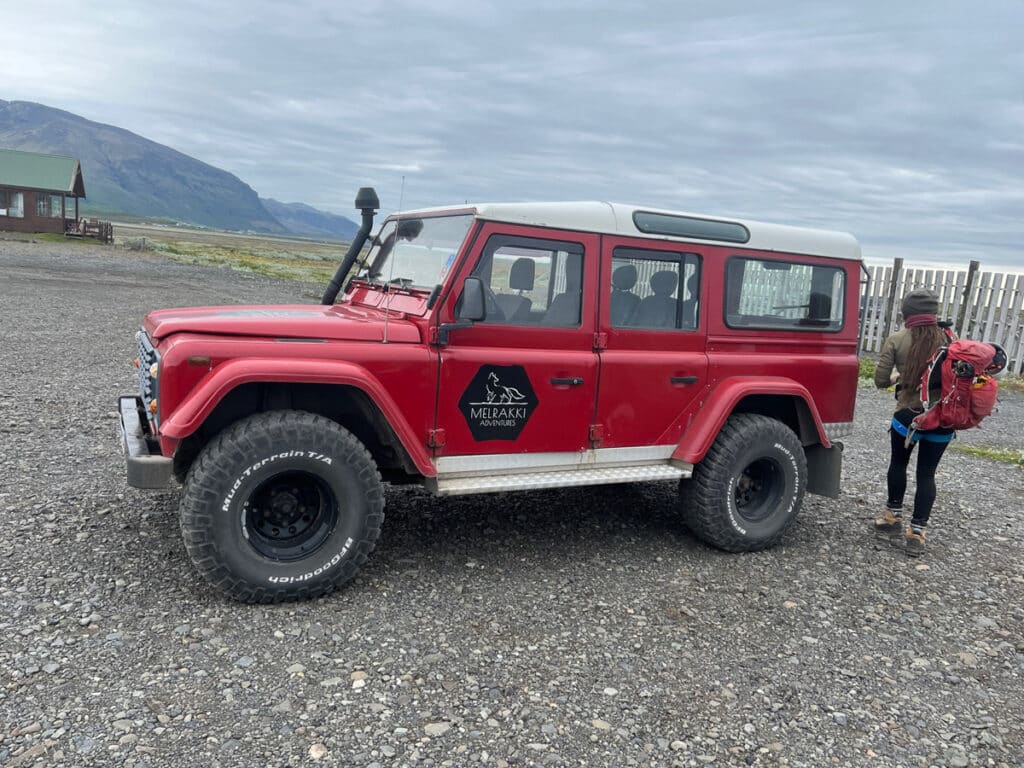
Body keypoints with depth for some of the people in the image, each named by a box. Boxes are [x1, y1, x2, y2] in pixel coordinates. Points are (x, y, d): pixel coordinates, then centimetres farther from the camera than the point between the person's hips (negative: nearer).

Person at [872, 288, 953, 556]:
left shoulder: (897, 340, -6)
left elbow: (880, 380, -5)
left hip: (909, 414, -2)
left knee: (898, 464, 21)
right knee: (927, 473, 10)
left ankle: (893, 518, 30)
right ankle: (917, 533, 8)